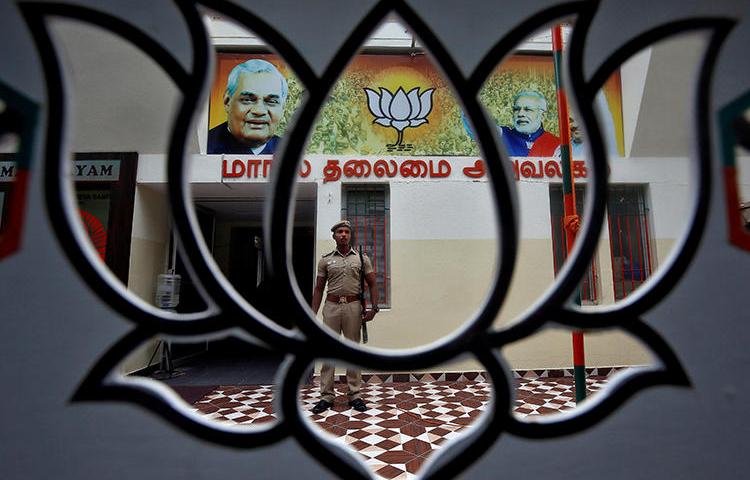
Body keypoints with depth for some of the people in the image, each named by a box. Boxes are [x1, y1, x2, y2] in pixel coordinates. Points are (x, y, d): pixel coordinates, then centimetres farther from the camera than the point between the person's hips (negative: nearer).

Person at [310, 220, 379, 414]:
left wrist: (374, 308, -6)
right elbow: (319, 289, 9)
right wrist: (313, 314, 2)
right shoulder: (325, 260, 7)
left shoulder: (362, 258, 5)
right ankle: (326, 396, 14)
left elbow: (372, 284, 6)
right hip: (331, 307, 1)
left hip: (353, 307, 0)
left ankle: (354, 395, 17)